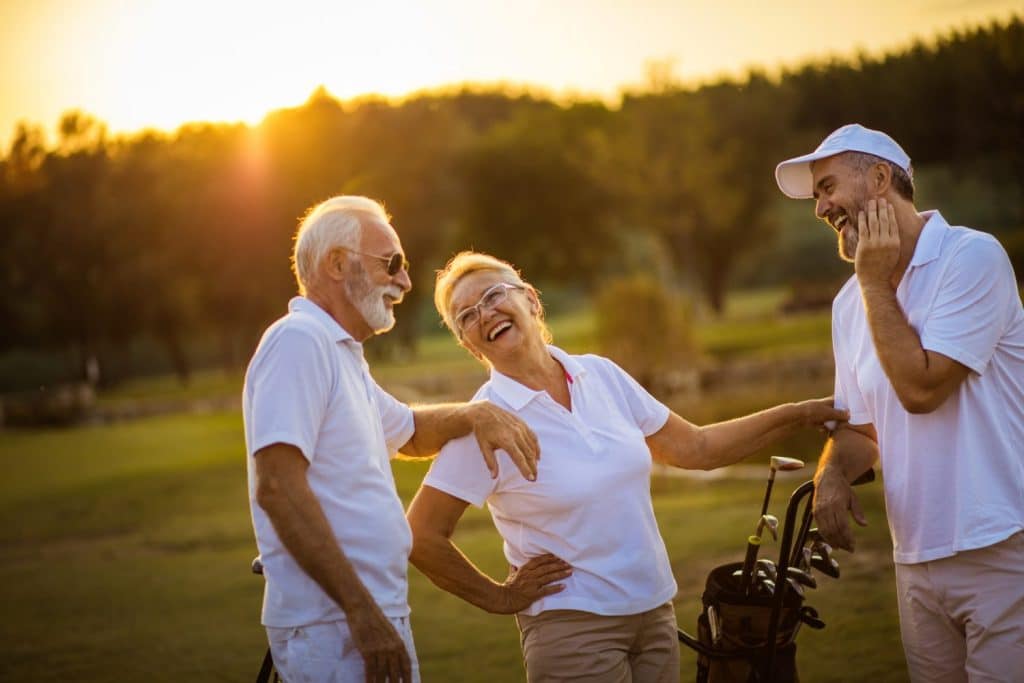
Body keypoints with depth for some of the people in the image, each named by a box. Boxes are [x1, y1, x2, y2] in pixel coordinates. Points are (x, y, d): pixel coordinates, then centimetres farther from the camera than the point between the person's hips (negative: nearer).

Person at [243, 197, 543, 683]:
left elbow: (408, 432, 35)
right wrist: (360, 610, -25)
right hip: (333, 627, -10)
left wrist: (476, 414, 13)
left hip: (375, 617, 10)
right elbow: (277, 486, -23)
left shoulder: (340, 352, 19)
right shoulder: (299, 341, -12)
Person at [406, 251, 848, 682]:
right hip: (574, 629, -5)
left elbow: (694, 448, 10)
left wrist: (797, 415, 6)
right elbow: (422, 536, -12)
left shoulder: (600, 375, 2)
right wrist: (499, 598, -6)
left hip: (656, 614, 5)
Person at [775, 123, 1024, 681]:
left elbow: (921, 389, -17)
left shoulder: (972, 256, -10)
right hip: (918, 561, 7)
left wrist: (876, 284, -10)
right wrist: (831, 474, -4)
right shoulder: (850, 302, 11)